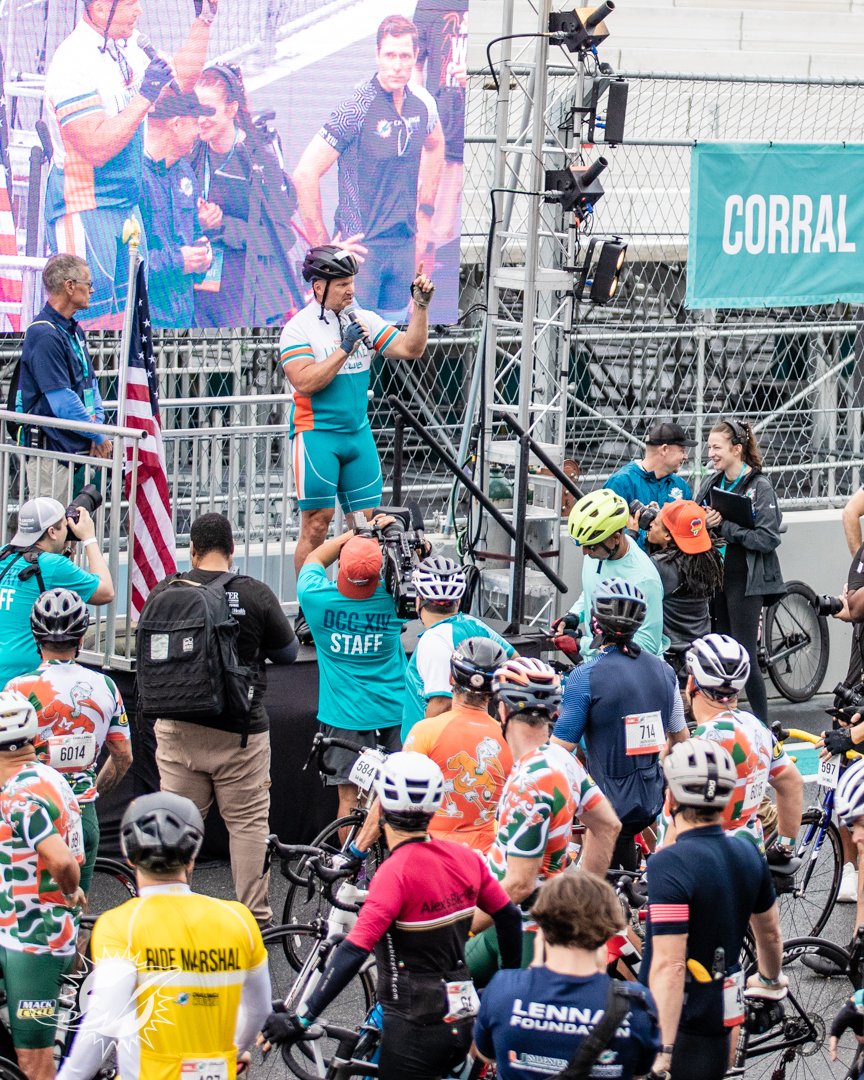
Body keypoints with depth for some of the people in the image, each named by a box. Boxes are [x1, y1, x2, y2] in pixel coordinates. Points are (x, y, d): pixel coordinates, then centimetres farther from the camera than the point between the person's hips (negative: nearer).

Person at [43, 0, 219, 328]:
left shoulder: (128, 45, 6)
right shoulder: (73, 61, -21)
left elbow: (181, 80, 22)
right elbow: (96, 149, -27)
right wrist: (145, 96, -24)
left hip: (127, 204, 9)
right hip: (83, 209, -9)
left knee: (127, 319, 9)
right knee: (91, 316, -9)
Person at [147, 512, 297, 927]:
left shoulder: (163, 593, -3)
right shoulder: (255, 595, -8)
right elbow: (288, 652, 5)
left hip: (177, 729, 2)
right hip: (240, 731, -2)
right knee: (248, 823, 7)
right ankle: (255, 917, 9)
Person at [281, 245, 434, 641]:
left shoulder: (364, 320, 8)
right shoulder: (299, 328, -6)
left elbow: (410, 348, 5)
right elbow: (305, 382, -18)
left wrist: (421, 305, -6)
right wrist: (345, 348, -19)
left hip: (358, 433, 5)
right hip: (316, 434, -5)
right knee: (316, 525, -5)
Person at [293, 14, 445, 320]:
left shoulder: (423, 104, 3)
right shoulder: (356, 109, -16)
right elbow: (305, 174, -18)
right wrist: (323, 246, -15)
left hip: (404, 245, 6)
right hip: (361, 246, -6)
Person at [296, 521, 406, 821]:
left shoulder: (317, 597, -16)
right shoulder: (392, 597, -15)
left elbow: (315, 558, 7)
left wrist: (356, 533, 6)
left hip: (343, 715, -1)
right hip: (392, 712, 1)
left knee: (349, 796, 4)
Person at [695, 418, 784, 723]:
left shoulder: (760, 487, -10)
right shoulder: (712, 485, 10)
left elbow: (768, 539, -17)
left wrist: (724, 527, -19)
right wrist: (704, 524, -9)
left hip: (745, 581, -7)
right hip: (715, 577, 7)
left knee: (744, 655, -7)